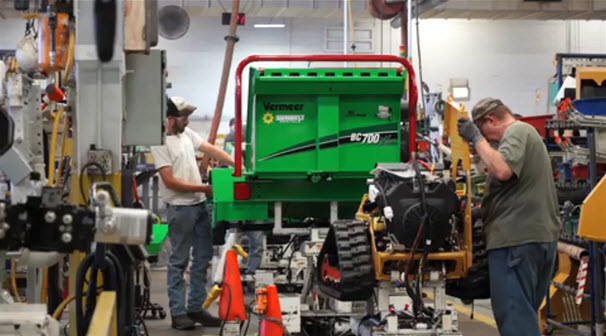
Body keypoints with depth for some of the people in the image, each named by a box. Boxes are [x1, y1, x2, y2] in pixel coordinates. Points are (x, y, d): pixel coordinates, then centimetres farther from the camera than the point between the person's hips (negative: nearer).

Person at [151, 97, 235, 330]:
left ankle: (196, 309, 20)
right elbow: (170, 181, -18)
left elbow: (210, 149, 11)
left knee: (203, 260, 12)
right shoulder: (161, 143, -16)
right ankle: (178, 313, 5)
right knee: (179, 262, -1)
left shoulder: (186, 133, 8)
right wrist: (204, 188, -16)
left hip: (200, 205, 8)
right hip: (180, 209, -8)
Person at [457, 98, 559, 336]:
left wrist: (476, 138, -16)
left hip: (517, 238, -10)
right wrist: (484, 212, 27)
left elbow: (502, 170, -25)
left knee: (513, 313, -11)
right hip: (541, 235, 10)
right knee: (524, 313, 13)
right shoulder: (525, 133, 24)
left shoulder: (517, 131, -8)